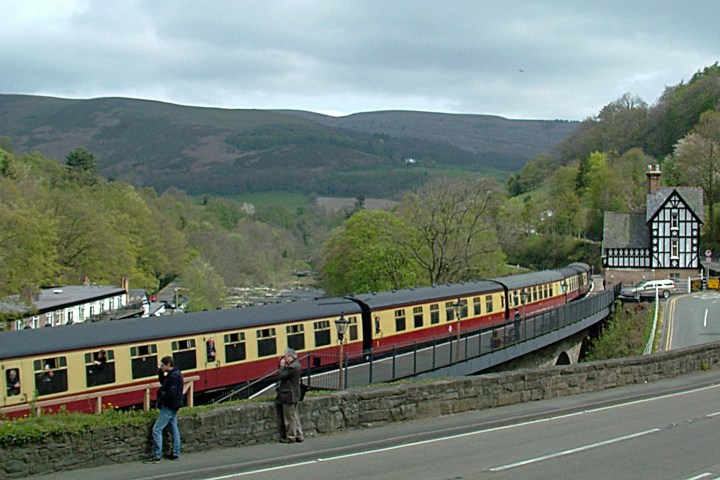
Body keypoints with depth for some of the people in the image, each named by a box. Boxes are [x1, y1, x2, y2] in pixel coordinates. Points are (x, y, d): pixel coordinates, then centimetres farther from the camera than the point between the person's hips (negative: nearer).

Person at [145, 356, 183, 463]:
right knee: (174, 429, 13)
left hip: (169, 407, -11)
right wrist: (160, 372, 7)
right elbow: (163, 383, 21)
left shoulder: (173, 376, -20)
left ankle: (157, 456, -8)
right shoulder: (174, 374, 12)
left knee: (157, 429, -8)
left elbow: (172, 393, -26)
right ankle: (176, 453, 18)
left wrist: (162, 401, -13)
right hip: (173, 407, 11)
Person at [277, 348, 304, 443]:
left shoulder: (292, 367, -22)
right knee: (294, 416, 17)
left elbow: (280, 376, -21)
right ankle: (299, 435, 22)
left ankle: (290, 437, 9)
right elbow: (283, 375, 14)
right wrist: (284, 366, 2)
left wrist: (281, 366, -9)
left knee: (289, 417, 0)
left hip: (289, 396, -10)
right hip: (294, 395, 10)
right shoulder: (295, 364, 10)